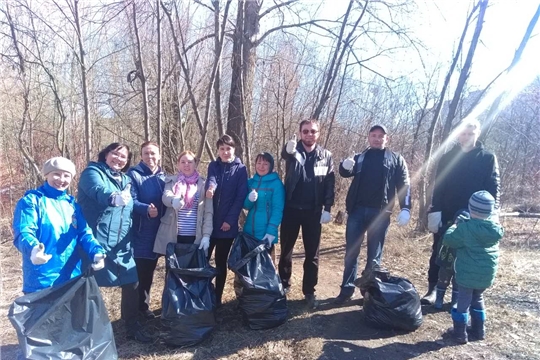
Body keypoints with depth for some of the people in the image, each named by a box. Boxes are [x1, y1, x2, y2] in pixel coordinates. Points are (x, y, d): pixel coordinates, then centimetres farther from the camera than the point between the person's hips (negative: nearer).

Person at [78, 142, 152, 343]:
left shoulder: (125, 180, 15)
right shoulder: (93, 172, -6)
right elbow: (98, 190, -29)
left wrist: (129, 239, 19)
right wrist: (114, 197, -50)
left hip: (121, 243, 6)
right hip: (95, 241, -6)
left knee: (132, 283, 7)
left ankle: (132, 327, 22)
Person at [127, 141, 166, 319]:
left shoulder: (163, 177, 10)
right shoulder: (133, 174, -8)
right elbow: (131, 201, -19)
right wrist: (146, 209, -34)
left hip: (157, 231, 6)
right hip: (140, 231, -6)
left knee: (149, 269, 16)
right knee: (139, 270, 0)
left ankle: (144, 304, 31)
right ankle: (138, 306, 17)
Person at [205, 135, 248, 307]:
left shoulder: (240, 169, -1)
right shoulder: (213, 166, 6)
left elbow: (241, 196, -7)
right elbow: (211, 179, -16)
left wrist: (230, 219, -13)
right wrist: (210, 187, -40)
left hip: (228, 224, -2)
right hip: (209, 221, 2)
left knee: (221, 261, 8)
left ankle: (217, 298, 21)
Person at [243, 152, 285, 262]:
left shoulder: (276, 184, -8)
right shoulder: (250, 182, 7)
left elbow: (278, 209, -11)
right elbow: (246, 206, 8)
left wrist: (271, 232, -19)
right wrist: (249, 199, -15)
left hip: (266, 233, -5)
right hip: (249, 232, 5)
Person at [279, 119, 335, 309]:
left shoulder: (326, 156, 3)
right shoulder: (294, 151, -2)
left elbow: (330, 183, 2)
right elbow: (284, 154, -27)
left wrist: (327, 208, -7)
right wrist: (289, 150, -52)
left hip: (313, 211, 1)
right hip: (291, 209, 0)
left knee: (312, 254, 7)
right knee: (286, 250, 12)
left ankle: (309, 291, 20)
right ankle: (283, 285, 29)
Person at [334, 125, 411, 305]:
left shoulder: (396, 159, 9)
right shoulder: (359, 157, 14)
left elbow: (404, 185, 3)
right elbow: (345, 173, 0)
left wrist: (405, 209, -9)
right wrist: (345, 166, -23)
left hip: (380, 212, -1)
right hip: (357, 210, 2)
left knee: (374, 255, 8)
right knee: (351, 252, 5)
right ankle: (347, 289, 14)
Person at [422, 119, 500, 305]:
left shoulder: (488, 158, 2)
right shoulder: (447, 158, 5)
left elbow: (494, 188, -1)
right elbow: (438, 187, 2)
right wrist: (435, 211, -7)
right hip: (446, 215, 1)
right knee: (439, 253, 3)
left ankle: (460, 294, 20)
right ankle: (433, 289, 12)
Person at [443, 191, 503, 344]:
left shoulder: (465, 227, -21)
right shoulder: (495, 228, -5)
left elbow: (448, 240, -10)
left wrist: (455, 226, 6)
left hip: (468, 274, -5)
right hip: (487, 274, 5)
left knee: (463, 301, 6)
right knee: (478, 299, 22)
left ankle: (460, 334, 12)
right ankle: (479, 331, 32)